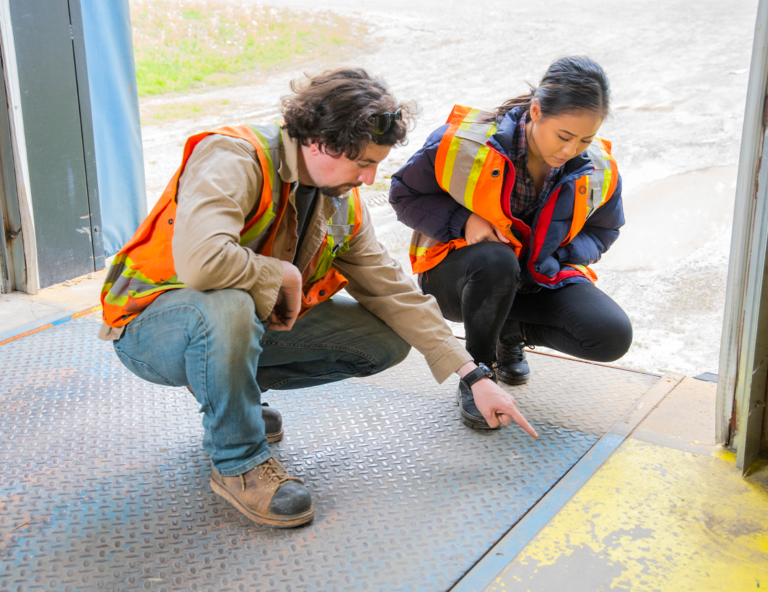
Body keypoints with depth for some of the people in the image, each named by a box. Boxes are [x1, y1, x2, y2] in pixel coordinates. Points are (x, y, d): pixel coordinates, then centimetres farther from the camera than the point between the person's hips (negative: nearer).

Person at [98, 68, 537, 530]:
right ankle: (238, 462, -17)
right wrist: (286, 276, -25)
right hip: (151, 325, -7)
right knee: (226, 307, -43)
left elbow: (393, 291, 1)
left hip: (255, 323, 7)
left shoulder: (344, 206, 0)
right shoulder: (233, 159, -26)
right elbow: (200, 261, -43)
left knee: (388, 341, -1)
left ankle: (231, 386, 10)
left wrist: (474, 376, -4)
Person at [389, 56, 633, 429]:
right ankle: (476, 371, -13)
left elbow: (602, 231, 9)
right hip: (457, 273, -3)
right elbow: (404, 194, -8)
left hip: (541, 277, 4)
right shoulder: (465, 143, -23)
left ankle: (510, 331, 10)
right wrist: (462, 221, -25)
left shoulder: (599, 171, -11)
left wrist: (557, 257, -13)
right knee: (496, 262, -42)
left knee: (613, 337, -20)